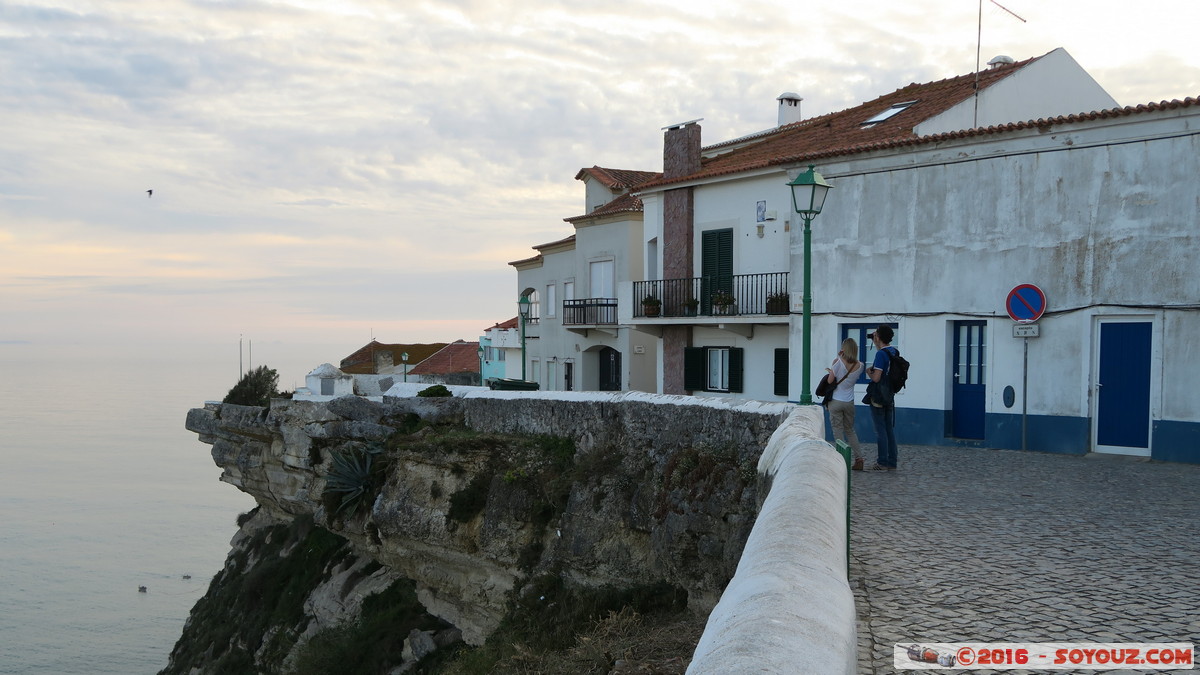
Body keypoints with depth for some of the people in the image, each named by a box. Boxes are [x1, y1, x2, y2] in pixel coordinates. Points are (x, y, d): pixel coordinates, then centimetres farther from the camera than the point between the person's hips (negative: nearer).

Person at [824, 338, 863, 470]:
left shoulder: (838, 362, -14)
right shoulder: (859, 365, -3)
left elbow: (830, 380, -13)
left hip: (835, 402, -4)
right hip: (849, 402, 4)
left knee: (838, 431, 2)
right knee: (850, 430, 18)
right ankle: (859, 459, 13)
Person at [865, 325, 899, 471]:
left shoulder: (881, 354, -18)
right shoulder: (894, 352, 8)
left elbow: (876, 377, -23)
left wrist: (868, 372, -1)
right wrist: (875, 342, 25)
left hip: (878, 397, -8)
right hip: (890, 396, 8)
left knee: (880, 430, -3)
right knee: (889, 429, 11)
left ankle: (882, 463, 0)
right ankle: (892, 461, 15)